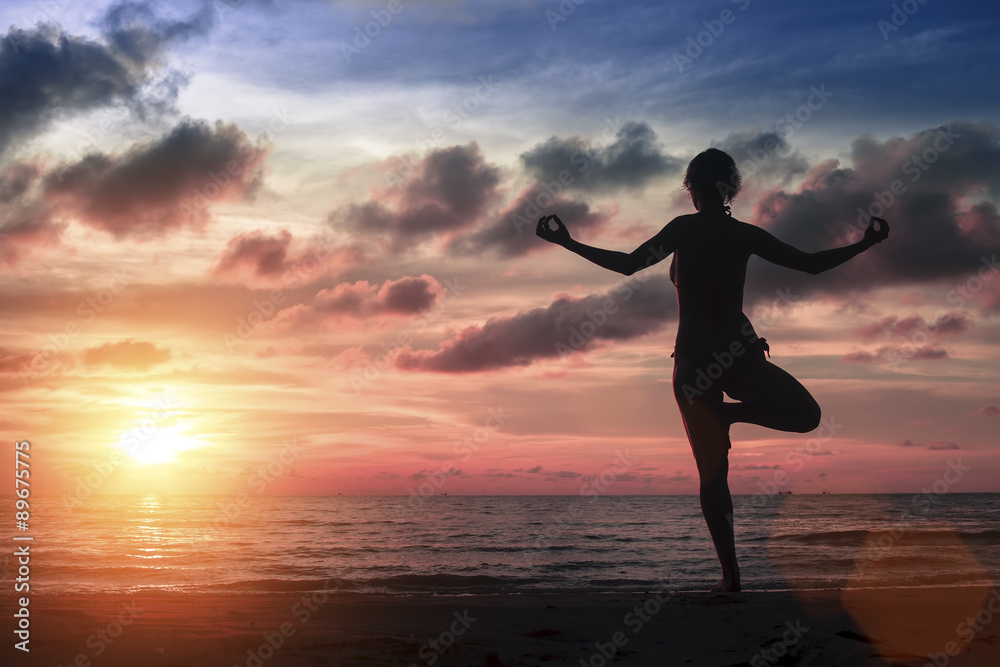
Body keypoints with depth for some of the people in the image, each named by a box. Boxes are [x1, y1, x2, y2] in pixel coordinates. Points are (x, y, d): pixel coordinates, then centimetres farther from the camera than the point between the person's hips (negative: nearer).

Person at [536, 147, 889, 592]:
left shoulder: (683, 230, -4)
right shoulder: (745, 234, 3)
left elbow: (628, 264, -9)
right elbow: (810, 264, 9)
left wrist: (567, 243, -1)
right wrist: (865, 244, 24)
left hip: (693, 363, 0)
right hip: (740, 357, 0)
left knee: (711, 473, 7)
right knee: (807, 414, 20)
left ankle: (730, 573, 1)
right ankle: (731, 410, -3)